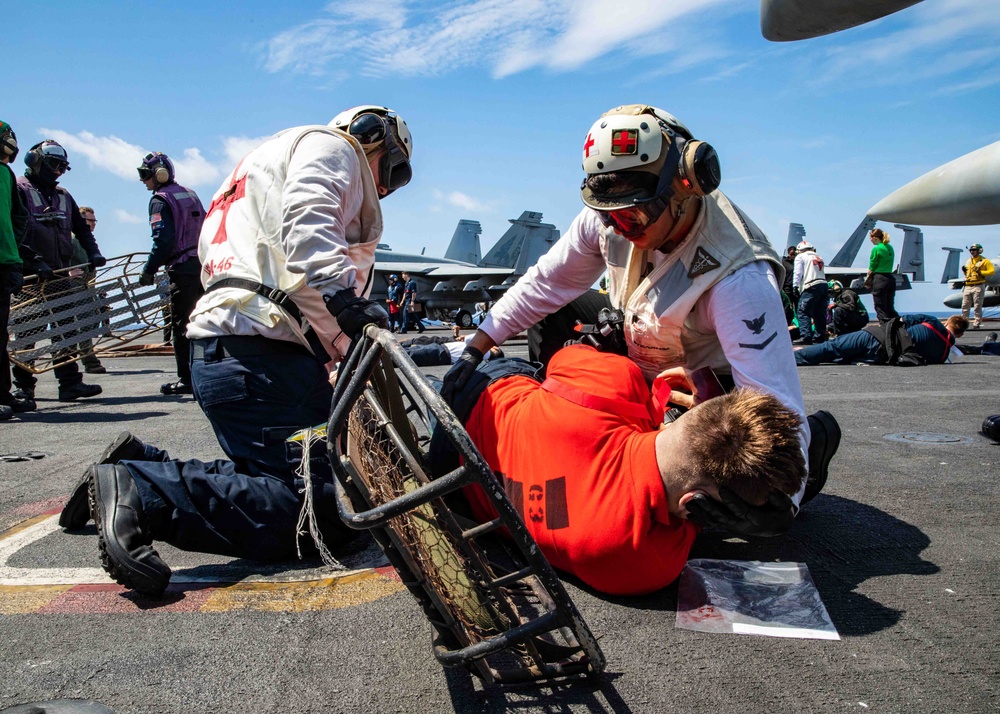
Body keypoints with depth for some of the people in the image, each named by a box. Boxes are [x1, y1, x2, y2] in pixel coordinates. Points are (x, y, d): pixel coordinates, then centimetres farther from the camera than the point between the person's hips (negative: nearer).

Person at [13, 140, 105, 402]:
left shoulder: (63, 195, 18)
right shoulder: (19, 189, -3)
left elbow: (81, 228, 19)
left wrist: (93, 253, 1)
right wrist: (36, 261, -21)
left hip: (60, 273, 6)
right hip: (30, 274, -5)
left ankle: (70, 382, 2)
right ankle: (24, 386, 10)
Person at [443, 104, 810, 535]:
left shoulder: (741, 280, -38)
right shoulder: (607, 218, -20)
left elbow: (775, 416, -40)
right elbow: (543, 285, -8)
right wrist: (474, 350, -9)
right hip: (636, 368, 5)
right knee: (562, 304, -9)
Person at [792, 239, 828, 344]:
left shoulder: (800, 257, 6)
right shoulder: (818, 257, 27)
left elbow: (798, 273, -4)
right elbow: (822, 273, 24)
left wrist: (795, 286, -6)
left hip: (811, 287, -7)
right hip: (824, 285, 7)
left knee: (803, 312, -9)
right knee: (820, 313, 13)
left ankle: (806, 337, -19)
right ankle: (820, 335, 16)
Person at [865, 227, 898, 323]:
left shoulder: (876, 249, -11)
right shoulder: (890, 248, 12)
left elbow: (872, 267, -7)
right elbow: (889, 264, 14)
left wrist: (867, 278, 9)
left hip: (880, 279, -7)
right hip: (891, 278, 8)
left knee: (880, 308, 0)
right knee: (890, 307, 15)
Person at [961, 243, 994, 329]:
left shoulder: (984, 261, -1)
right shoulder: (968, 261, 18)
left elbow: (991, 271, -8)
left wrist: (980, 272, -18)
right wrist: (964, 271, 6)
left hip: (978, 286, -6)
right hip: (968, 286, 6)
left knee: (978, 306, -3)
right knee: (965, 306, 5)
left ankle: (977, 323, 2)